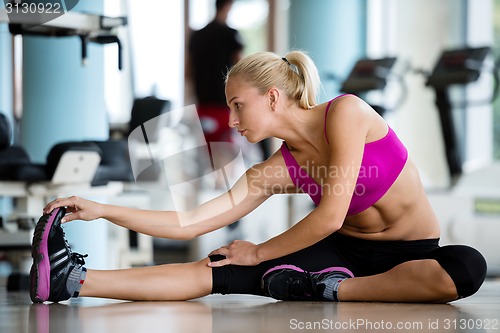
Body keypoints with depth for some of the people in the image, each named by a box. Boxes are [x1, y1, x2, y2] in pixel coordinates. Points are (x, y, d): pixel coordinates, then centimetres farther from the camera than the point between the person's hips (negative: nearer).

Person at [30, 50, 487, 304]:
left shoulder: (346, 113, -17)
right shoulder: (275, 172, -2)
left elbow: (330, 216, -21)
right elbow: (190, 222, -5)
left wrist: (259, 254, -9)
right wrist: (103, 210, -11)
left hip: (411, 252, -3)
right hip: (345, 253, 3)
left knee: (467, 267, -40)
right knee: (218, 269, -17)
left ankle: (326, 290, -32)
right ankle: (73, 279, -25)